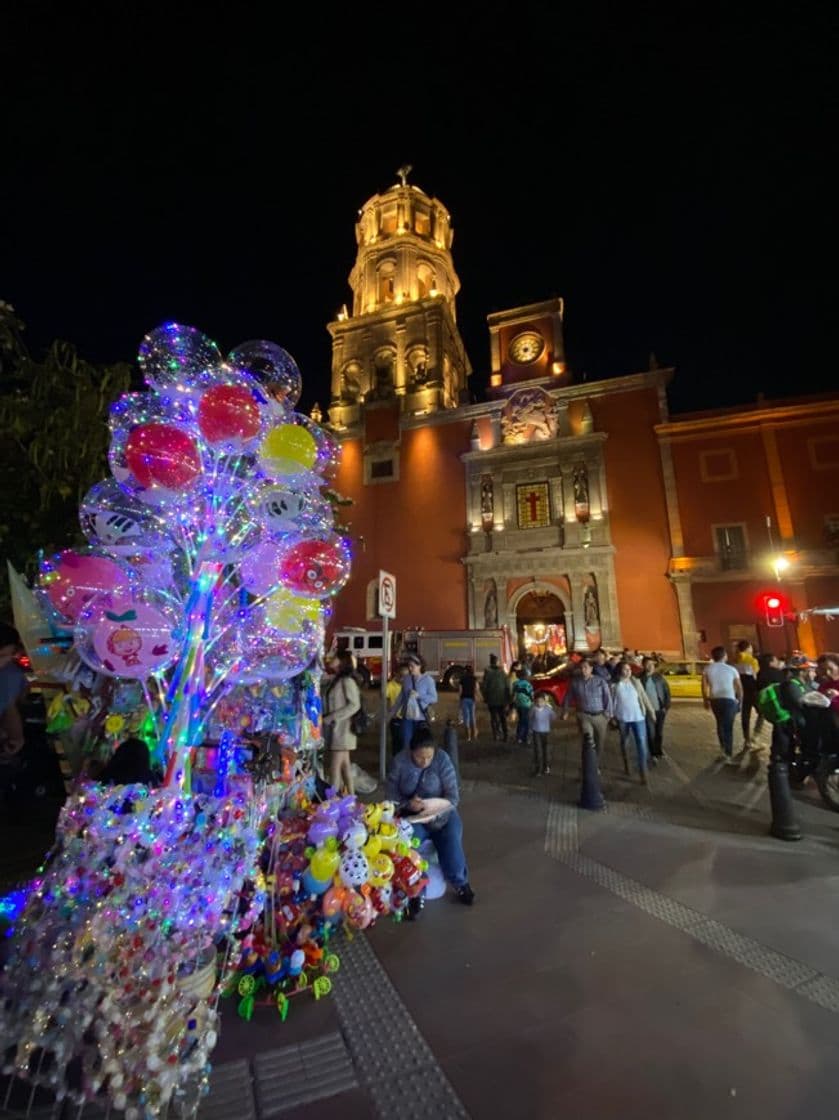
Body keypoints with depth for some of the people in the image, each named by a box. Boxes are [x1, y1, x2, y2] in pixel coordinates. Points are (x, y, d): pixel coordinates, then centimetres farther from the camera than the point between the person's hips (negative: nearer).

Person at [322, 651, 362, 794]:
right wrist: (326, 717, -2)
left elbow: (354, 705, -18)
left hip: (342, 728, -8)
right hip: (334, 728, 8)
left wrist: (331, 717, -18)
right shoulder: (333, 680, 9)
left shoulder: (347, 680, -14)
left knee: (335, 767, -5)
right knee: (344, 764, 14)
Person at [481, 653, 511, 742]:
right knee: (503, 718, 15)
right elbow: (507, 686, -2)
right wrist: (507, 698, 6)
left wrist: (485, 697, 4)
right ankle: (504, 736, 18)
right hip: (502, 699, 2)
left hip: (492, 700, -2)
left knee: (494, 718, 9)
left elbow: (484, 686, -10)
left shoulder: (487, 672, -11)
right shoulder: (502, 672, -4)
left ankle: (496, 735, 6)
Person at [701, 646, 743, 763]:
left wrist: (705, 700, 16)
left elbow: (704, 686, 4)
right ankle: (728, 755, -1)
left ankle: (723, 748, 27)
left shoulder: (707, 669, 2)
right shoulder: (731, 669, -2)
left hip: (714, 700, 2)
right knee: (728, 727, 1)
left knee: (720, 723, 23)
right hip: (729, 700, -2)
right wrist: (739, 701, 15)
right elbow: (739, 687, 1)